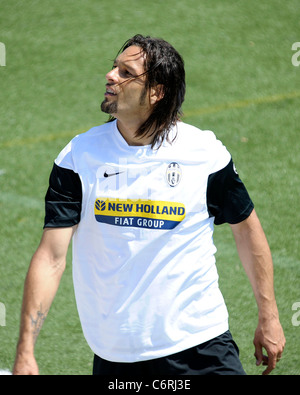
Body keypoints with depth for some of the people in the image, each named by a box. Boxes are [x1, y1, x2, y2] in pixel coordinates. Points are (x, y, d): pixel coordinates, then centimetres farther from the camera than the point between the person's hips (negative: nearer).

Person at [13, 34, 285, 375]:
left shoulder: (205, 153, -6)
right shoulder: (78, 156, -5)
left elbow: (246, 227, 9)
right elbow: (51, 258, -7)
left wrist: (268, 317, 11)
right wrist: (25, 352, -14)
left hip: (200, 347, -1)